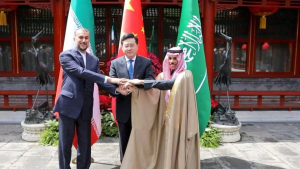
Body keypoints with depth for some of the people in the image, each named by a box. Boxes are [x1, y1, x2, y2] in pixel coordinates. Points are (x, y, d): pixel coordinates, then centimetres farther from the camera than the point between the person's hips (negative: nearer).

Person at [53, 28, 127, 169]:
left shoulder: (94, 60, 13)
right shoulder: (66, 55, -3)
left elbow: (100, 81, 6)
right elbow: (80, 72, -19)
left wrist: (116, 89, -14)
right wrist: (108, 78, -26)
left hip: (86, 108, 4)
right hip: (69, 105, -4)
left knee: (85, 143, 12)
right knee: (65, 143, 7)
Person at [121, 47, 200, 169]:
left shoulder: (186, 75, -7)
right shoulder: (162, 76, 10)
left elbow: (168, 84, -23)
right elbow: (152, 93, -3)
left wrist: (142, 82, -25)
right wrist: (134, 90, -19)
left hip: (180, 120, -4)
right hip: (165, 120, 5)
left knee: (178, 150, 2)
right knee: (164, 150, 8)